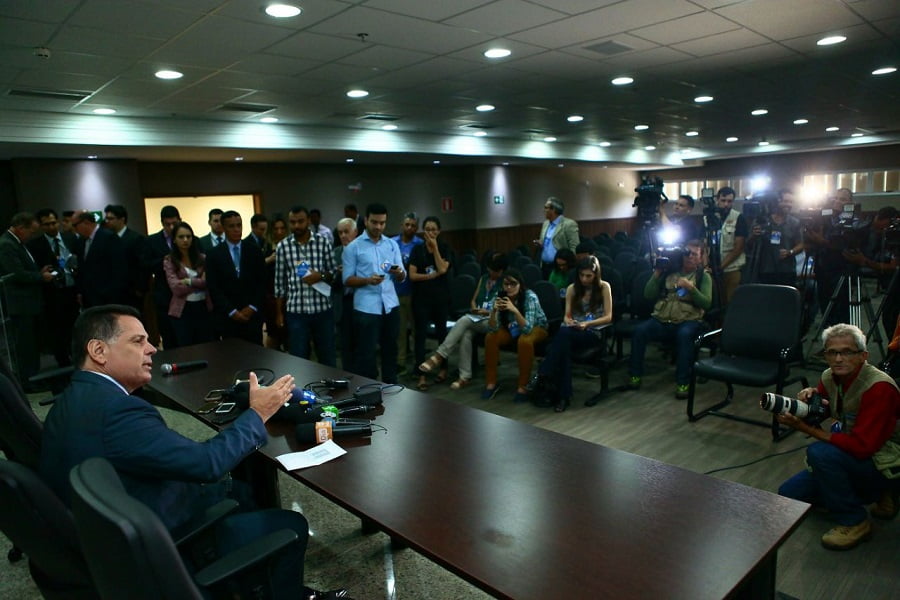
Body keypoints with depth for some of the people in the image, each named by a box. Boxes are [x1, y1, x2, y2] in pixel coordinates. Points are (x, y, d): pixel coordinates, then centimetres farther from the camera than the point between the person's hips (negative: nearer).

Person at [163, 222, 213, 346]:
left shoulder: (202, 258, 6)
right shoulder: (169, 261, -2)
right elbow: (177, 289, -12)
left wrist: (189, 281, -12)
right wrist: (200, 282, -9)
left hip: (204, 308, 2)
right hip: (183, 310, -2)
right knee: (185, 348, 9)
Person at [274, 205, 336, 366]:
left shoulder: (323, 242, -1)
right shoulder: (282, 246, 0)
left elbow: (334, 272, 5)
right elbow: (280, 282, 5)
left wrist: (321, 276, -16)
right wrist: (280, 312, 7)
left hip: (322, 309, 0)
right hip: (295, 312, 0)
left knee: (327, 357, 11)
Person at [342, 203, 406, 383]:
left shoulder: (392, 244, 10)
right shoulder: (353, 247, -2)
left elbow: (402, 277, 7)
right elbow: (347, 280, -4)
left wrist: (398, 272, -16)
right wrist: (368, 280, -21)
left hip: (391, 305, 4)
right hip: (366, 307, -4)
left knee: (390, 349, 13)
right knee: (366, 353, 1)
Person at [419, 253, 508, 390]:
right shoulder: (483, 278, 19)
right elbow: (473, 299, 22)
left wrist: (487, 312, -14)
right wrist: (474, 308, 0)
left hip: (493, 321, -5)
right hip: (476, 319, 5)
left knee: (464, 320, -32)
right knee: (466, 334, -30)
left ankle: (439, 356, -31)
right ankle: (465, 376, -27)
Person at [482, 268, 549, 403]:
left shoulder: (530, 297, -30)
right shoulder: (500, 296, -19)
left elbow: (527, 328, -38)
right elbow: (494, 328, -21)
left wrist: (515, 310, -52)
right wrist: (494, 311, -40)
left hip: (536, 327, -4)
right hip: (513, 327, 4)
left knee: (525, 341, -35)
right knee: (490, 338, -20)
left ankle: (523, 387, -21)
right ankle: (491, 382, -8)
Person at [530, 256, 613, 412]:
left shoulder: (604, 287, 3)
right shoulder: (572, 289, 11)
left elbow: (608, 317, -2)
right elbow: (567, 316, 10)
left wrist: (587, 324, -18)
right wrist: (569, 321, -16)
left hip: (594, 332, -3)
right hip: (573, 331, 3)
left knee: (563, 334, -37)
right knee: (564, 345, -37)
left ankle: (543, 376, -37)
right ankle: (562, 396, -39)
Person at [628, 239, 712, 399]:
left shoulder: (703, 276, 10)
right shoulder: (669, 271, 15)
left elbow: (706, 303, -3)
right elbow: (648, 295, 9)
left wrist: (691, 288, -16)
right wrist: (657, 273, -1)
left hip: (688, 321, -2)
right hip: (661, 320, 2)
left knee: (684, 334, -37)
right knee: (639, 330, -26)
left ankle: (683, 383, -27)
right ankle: (635, 375, -14)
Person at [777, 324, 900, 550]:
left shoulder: (879, 387, -27)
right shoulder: (829, 377, -4)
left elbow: (862, 446, -32)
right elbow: (813, 420, 5)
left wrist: (805, 428, -32)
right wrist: (808, 399, -18)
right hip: (851, 456, 8)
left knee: (820, 452, -33)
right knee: (789, 493, 6)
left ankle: (854, 522, -10)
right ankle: (878, 495, 18)